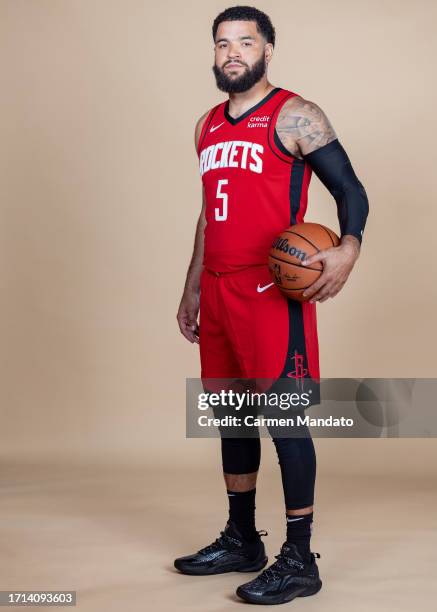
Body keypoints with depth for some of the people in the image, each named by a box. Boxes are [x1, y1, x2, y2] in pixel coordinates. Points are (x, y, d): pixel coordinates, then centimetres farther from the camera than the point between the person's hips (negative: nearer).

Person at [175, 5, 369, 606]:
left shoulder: (295, 116, -4)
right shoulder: (209, 125, 17)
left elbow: (350, 189, -6)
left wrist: (348, 249, -26)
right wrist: (192, 289, 23)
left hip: (272, 289, -7)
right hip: (219, 289, 8)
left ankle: (299, 561, 3)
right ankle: (241, 542, 26)